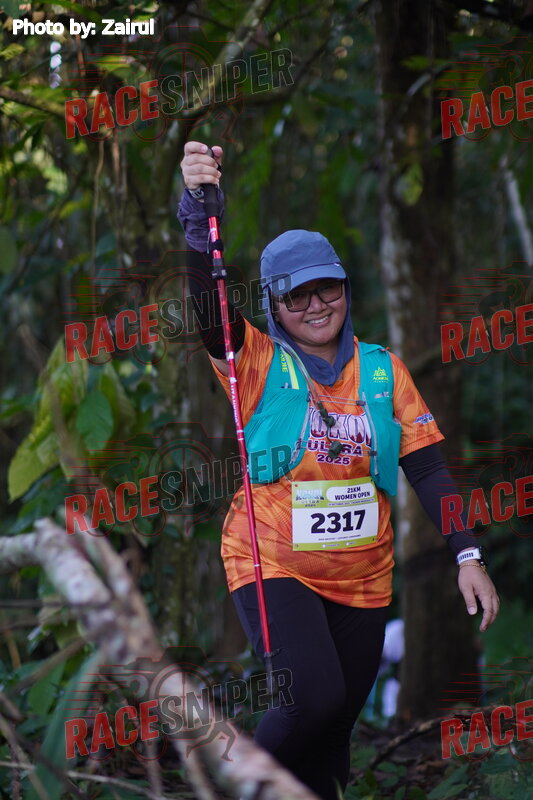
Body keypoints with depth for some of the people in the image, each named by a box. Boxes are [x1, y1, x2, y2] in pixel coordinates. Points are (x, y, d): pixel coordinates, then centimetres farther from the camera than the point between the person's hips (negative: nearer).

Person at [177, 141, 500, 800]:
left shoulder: (383, 370, 5)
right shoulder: (259, 363, -4)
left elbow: (427, 469, 3)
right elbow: (205, 294, -20)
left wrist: (467, 556, -6)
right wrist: (198, 207, -36)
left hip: (362, 579, 4)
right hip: (273, 567, -4)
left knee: (333, 737, 9)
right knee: (314, 697, -24)